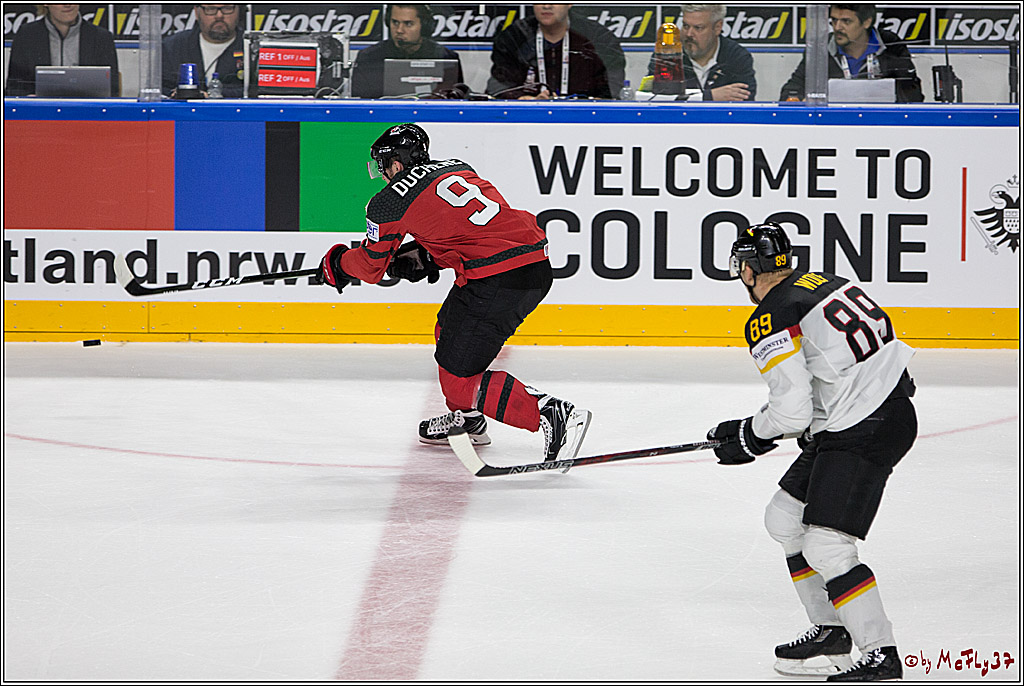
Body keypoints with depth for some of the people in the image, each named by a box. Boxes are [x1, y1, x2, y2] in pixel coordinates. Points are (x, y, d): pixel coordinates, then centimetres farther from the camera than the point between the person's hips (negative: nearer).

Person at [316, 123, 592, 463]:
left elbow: (371, 266, 16)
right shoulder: (456, 167, 21)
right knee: (449, 329, 30)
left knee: (459, 378, -3)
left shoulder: (389, 203, 1)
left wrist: (336, 263, 34)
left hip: (497, 281, -9)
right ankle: (467, 418, 46)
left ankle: (553, 415, -15)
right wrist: (424, 257, 26)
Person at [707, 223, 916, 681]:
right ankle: (830, 631, 25)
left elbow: (792, 410, -17)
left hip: (865, 434, -10)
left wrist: (749, 437, 1)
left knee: (825, 547, -12)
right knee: (784, 519, 17)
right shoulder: (823, 282, 14)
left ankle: (881, 656, -11)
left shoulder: (770, 322, -13)